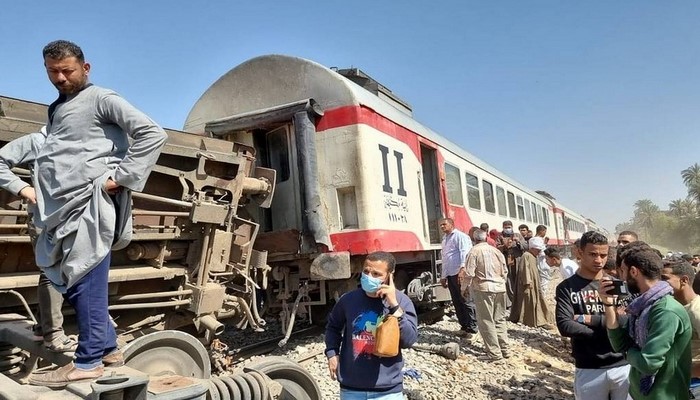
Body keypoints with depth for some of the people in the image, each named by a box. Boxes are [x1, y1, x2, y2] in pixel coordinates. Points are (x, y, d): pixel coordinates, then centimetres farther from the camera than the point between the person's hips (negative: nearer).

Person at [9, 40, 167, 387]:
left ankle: (88, 361, 2)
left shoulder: (101, 99, 0)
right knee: (67, 280, 10)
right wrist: (20, 185, 17)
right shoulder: (57, 109, 26)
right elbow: (32, 148, 34)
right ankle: (107, 347, 20)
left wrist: (120, 177, -14)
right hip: (61, 209, 9)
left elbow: (153, 134, -12)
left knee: (85, 281, -7)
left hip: (88, 204, -9)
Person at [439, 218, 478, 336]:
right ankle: (464, 326, 20)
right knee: (457, 302, 11)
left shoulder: (460, 236, -4)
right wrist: (443, 276, 24)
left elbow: (464, 253, -16)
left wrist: (462, 269, -28)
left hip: (460, 273, -9)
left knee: (466, 301, -5)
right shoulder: (445, 239, 22)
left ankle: (472, 328, -1)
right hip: (450, 275, 9)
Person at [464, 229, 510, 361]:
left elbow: (470, 273, -11)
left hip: (483, 288, -6)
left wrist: (468, 286, 4)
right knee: (500, 319, 16)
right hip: (500, 288, 6)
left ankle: (494, 352, 0)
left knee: (486, 321, 1)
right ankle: (504, 349, 21)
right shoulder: (496, 251, 10)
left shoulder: (474, 251, -7)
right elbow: (505, 271, 12)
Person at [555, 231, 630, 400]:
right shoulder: (567, 287, -3)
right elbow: (565, 326, -15)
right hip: (588, 371, -2)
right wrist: (607, 333, -15)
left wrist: (587, 319, -15)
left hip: (623, 366, 2)